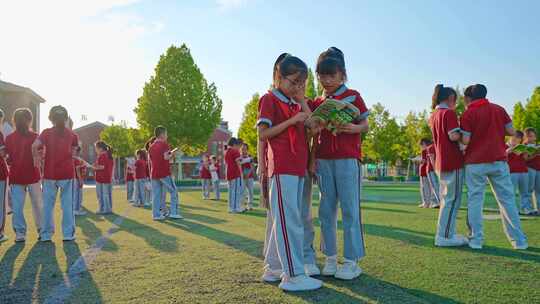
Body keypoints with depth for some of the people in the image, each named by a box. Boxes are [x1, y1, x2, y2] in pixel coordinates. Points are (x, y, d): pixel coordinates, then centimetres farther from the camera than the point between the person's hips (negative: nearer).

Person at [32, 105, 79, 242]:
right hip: (67, 173, 0)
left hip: (50, 173, 0)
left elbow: (34, 146, -16)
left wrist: (36, 157, -3)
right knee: (67, 204, 3)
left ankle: (46, 234, 12)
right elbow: (73, 151, 8)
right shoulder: (71, 134, 3)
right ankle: (68, 234, 5)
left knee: (48, 204, 8)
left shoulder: (46, 132, -2)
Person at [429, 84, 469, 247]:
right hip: (453, 162, -9)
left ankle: (446, 233, 21)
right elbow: (453, 136, -19)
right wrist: (464, 134, -1)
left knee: (446, 199, 15)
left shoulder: (433, 115, 15)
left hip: (441, 163, 9)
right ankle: (445, 236, -1)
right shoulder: (449, 113, -10)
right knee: (452, 199, -3)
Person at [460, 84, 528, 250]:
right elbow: (512, 132, 6)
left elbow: (465, 140, -10)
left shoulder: (468, 114, -4)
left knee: (475, 199, 3)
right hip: (498, 160, 3)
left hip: (475, 162, -3)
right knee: (507, 199, 8)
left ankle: (476, 239, 3)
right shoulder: (499, 109, 8)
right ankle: (518, 240, 11)